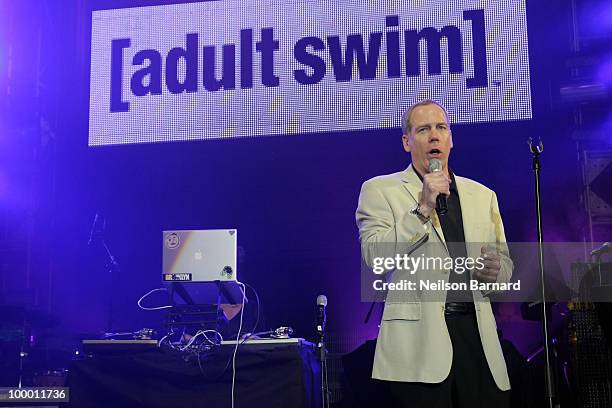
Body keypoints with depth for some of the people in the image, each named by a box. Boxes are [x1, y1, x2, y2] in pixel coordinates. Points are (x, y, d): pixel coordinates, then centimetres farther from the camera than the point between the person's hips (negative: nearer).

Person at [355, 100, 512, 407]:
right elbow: (375, 255, -9)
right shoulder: (379, 190, 4)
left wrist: (494, 270, -3)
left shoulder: (483, 196, 17)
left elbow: (505, 264, 20)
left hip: (478, 334, 4)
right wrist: (422, 209, -15)